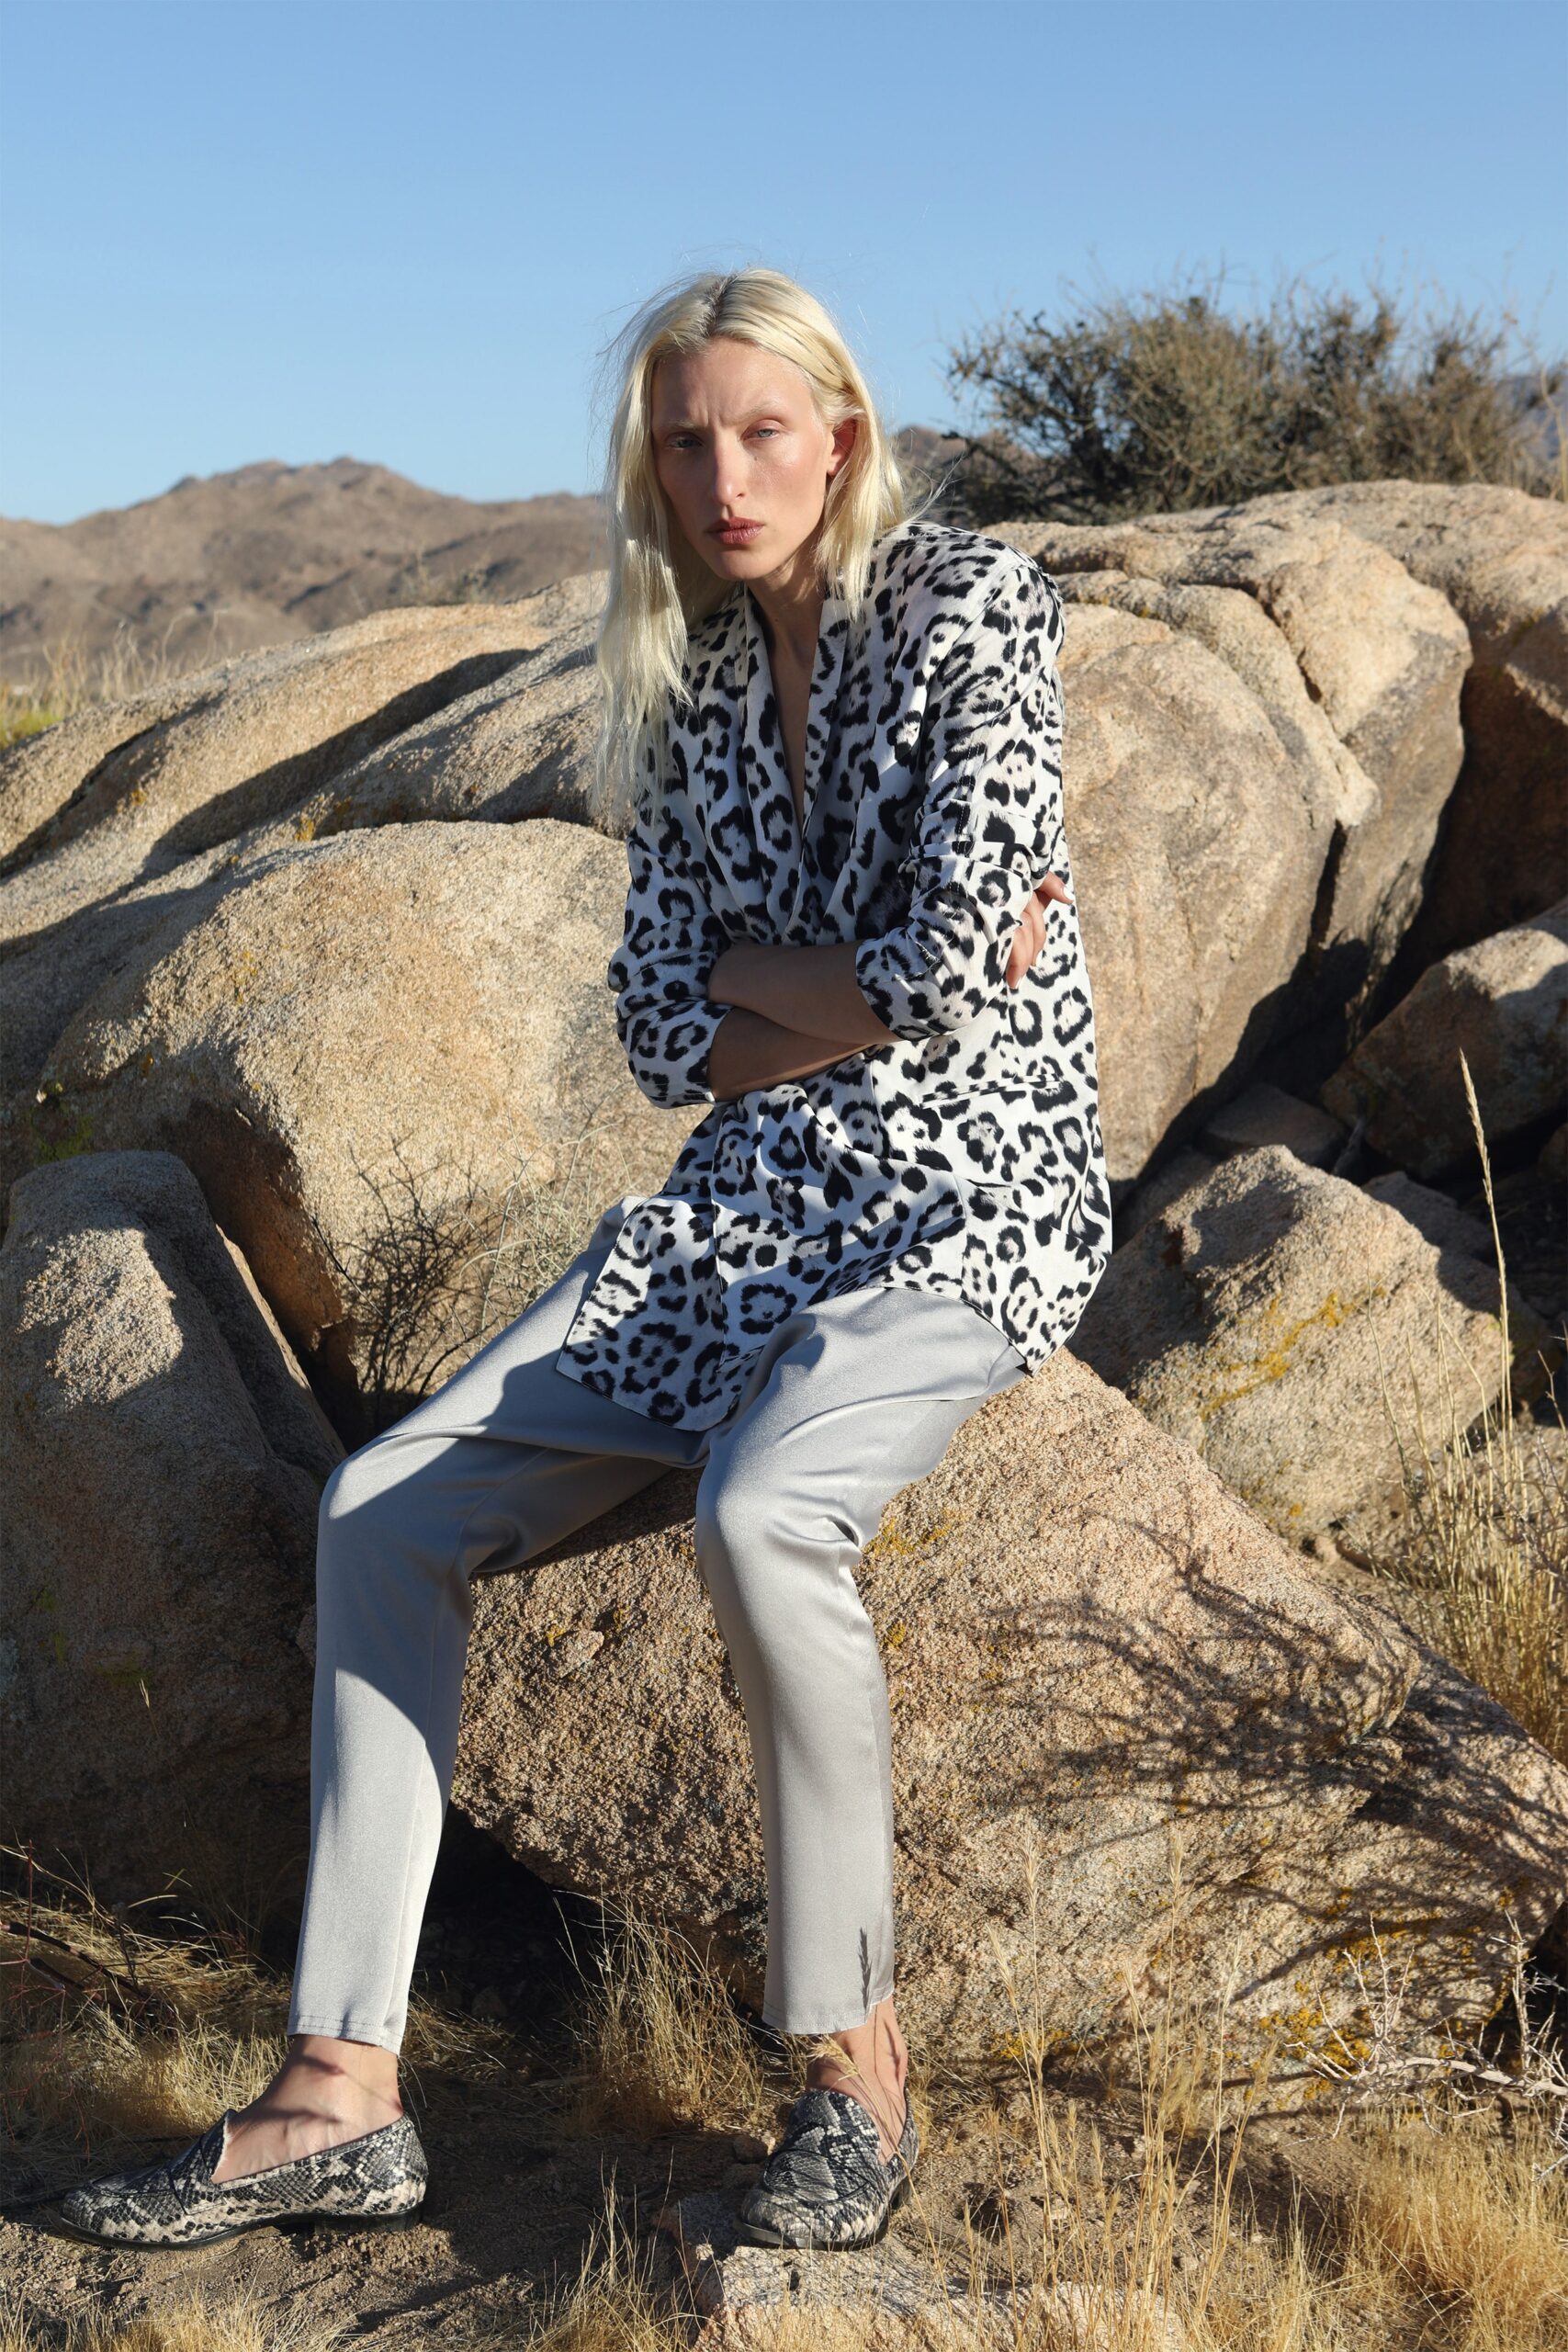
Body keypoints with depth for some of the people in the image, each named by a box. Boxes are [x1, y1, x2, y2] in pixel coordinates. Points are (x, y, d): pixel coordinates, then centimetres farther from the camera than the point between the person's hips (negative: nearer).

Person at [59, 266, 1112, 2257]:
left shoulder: (969, 604, -7)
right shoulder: (693, 681, 11)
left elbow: (953, 972, -19)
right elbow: (666, 1039, 6)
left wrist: (753, 966, -3)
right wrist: (861, 994, -8)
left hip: (975, 1194, -6)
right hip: (752, 1200, 7)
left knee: (759, 1513, -36)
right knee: (388, 1507, -7)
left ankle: (855, 2062, -15)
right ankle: (340, 2097, -5)